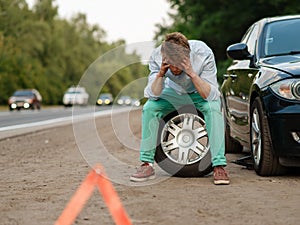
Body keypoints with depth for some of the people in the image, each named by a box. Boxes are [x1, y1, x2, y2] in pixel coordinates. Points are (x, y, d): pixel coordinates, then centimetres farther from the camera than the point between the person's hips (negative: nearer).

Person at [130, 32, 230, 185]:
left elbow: (210, 95, -34)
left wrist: (192, 74, -47)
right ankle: (147, 164, -13)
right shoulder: (157, 56, -27)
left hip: (201, 93, -2)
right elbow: (153, 94, -24)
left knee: (213, 108, -33)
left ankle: (219, 166, -29)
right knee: (149, 108, -22)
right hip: (175, 92, 2)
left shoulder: (203, 53, -34)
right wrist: (160, 74, -41)